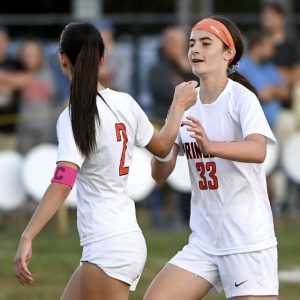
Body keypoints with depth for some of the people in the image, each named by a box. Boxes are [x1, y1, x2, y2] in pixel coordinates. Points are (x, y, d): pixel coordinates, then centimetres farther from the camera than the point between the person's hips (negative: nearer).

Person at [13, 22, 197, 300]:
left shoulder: (75, 117, -15)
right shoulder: (125, 103, 4)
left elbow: (62, 184, -26)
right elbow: (162, 146, 20)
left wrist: (27, 239, -31)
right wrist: (179, 104, 36)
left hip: (107, 246, -8)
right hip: (128, 236, 8)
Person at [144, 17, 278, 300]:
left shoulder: (241, 98, -11)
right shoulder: (187, 104, 7)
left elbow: (258, 151, -30)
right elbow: (159, 175, 4)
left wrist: (211, 146, -46)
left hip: (248, 243, -6)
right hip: (203, 242, 6)